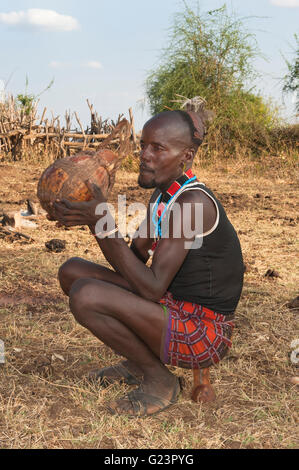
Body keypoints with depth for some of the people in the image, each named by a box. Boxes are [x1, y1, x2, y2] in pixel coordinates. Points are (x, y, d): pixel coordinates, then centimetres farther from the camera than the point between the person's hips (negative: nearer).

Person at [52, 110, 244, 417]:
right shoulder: (163, 193, 7)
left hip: (205, 334, -10)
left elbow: (153, 289, -27)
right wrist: (94, 221, -6)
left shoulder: (194, 203, -23)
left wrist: (105, 223, -28)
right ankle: (137, 363, 13)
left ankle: (159, 380, -4)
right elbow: (133, 261, 9)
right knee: (72, 271, 7)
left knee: (86, 296, -27)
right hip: (175, 312, 10)